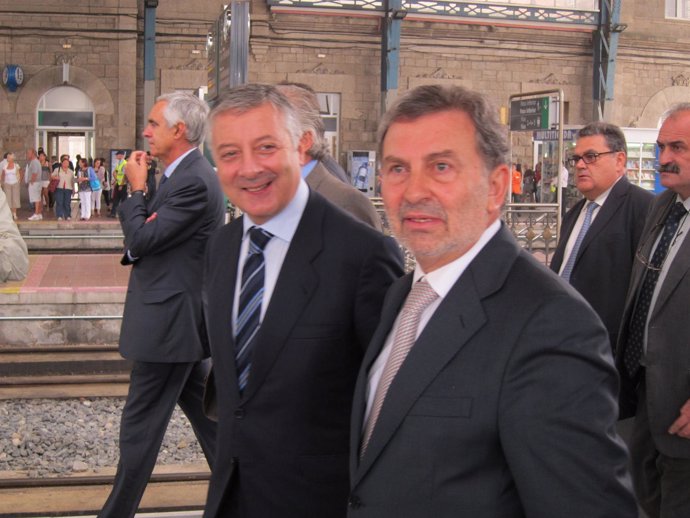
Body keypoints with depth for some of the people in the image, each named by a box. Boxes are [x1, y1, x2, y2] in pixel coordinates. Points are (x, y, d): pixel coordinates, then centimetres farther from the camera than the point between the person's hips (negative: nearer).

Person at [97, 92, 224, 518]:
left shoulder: (194, 182, -20)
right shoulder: (191, 173, 12)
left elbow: (142, 239, -20)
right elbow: (152, 237, 16)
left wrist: (137, 189, -7)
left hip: (168, 323, -10)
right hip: (183, 319, 10)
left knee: (140, 424, 1)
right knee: (205, 413, 17)